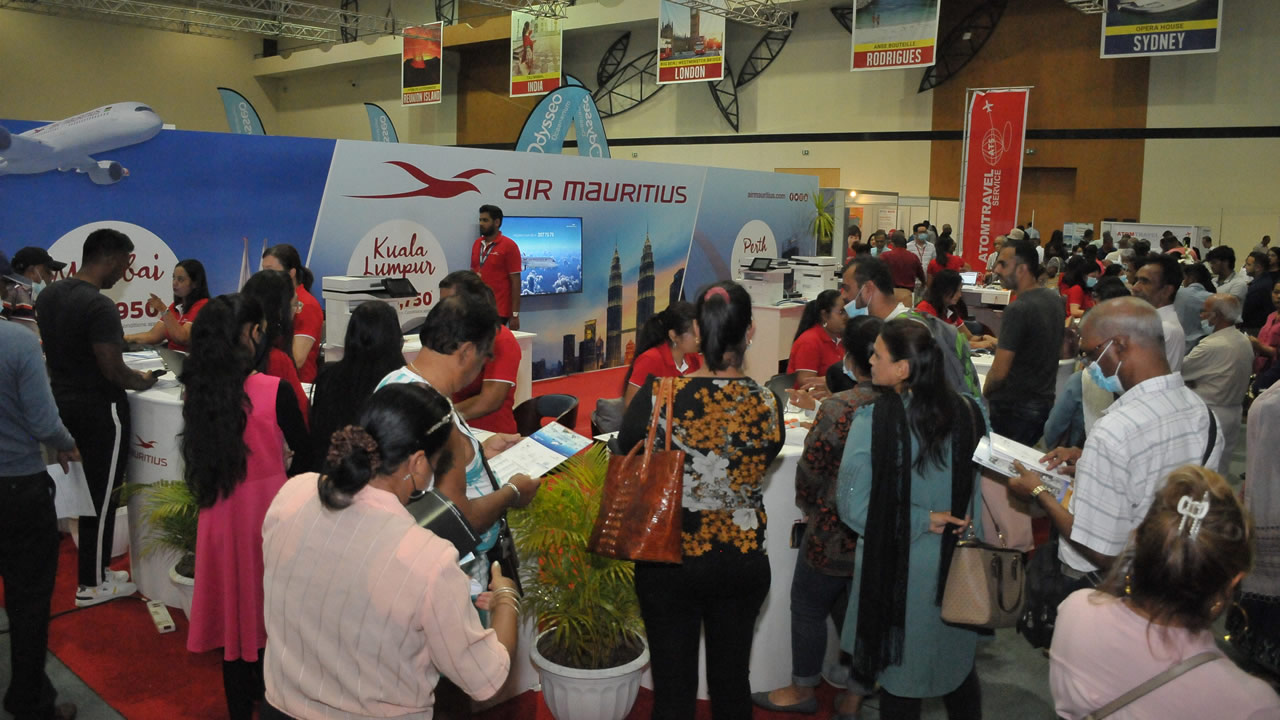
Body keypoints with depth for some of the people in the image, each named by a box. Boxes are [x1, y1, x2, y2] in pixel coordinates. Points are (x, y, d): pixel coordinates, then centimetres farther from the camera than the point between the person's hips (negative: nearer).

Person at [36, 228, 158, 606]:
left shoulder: (48, 295, 4)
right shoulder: (99, 306, -23)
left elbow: (55, 348, 15)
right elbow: (113, 371, -23)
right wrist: (142, 381, -4)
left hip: (61, 401, 9)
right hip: (99, 410, -9)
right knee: (101, 496, 3)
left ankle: (91, 566, 29)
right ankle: (92, 584, 13)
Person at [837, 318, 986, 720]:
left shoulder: (872, 421, -20)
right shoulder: (966, 414, -9)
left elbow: (853, 505, -18)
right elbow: (977, 492, 1)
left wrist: (923, 521, -12)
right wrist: (956, 526, 12)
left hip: (898, 568, -3)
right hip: (956, 567, 4)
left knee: (899, 676, 15)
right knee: (959, 667, 23)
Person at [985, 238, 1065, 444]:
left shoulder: (1018, 309, -22)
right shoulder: (1055, 300, 5)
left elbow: (999, 371, -23)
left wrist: (984, 393, -3)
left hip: (1014, 410, -8)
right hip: (1045, 402, 8)